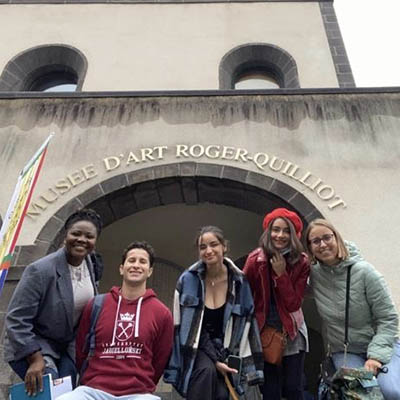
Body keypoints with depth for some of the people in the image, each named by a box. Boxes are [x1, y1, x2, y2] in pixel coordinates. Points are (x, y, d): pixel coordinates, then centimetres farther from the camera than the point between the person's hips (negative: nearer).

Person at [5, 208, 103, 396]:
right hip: (31, 344, -6)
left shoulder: (89, 263, -6)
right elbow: (16, 320, -22)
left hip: (66, 344, 6)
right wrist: (35, 359, -24)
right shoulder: (40, 270, -27)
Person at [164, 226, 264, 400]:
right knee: (207, 370, -31)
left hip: (225, 350, 2)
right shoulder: (188, 280, -13)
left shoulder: (239, 282, -9)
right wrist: (215, 360, -16)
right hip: (197, 348, -2)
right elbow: (184, 325, -11)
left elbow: (245, 324, -3)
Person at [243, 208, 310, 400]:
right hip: (263, 330, -1)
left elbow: (294, 304, -13)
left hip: (291, 332, 1)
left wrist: (281, 274, -22)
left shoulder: (301, 263, -9)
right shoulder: (255, 260, -13)